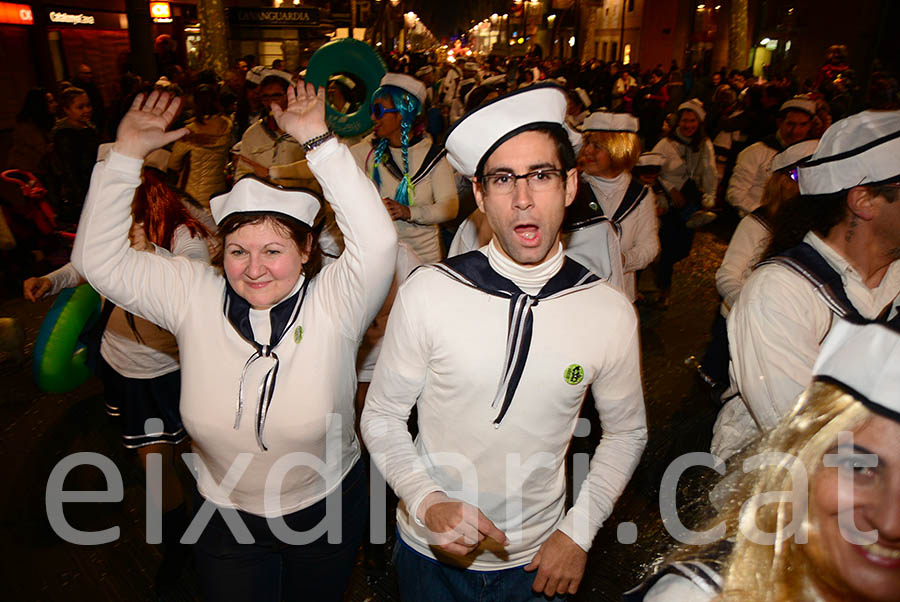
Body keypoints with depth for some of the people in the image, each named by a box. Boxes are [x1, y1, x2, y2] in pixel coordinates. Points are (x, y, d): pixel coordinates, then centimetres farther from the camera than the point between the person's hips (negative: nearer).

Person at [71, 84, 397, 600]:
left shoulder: (332, 304, -21)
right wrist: (126, 154, -17)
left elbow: (377, 242, -36)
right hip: (226, 517, 2)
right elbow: (99, 258, -10)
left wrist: (318, 140, -36)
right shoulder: (194, 297, -12)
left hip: (327, 510, -1)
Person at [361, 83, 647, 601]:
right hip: (430, 549, 0)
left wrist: (579, 532, -4)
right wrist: (427, 502, -20)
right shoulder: (427, 293, -17)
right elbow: (382, 415, -7)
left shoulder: (611, 313, -13)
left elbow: (627, 432, 1)